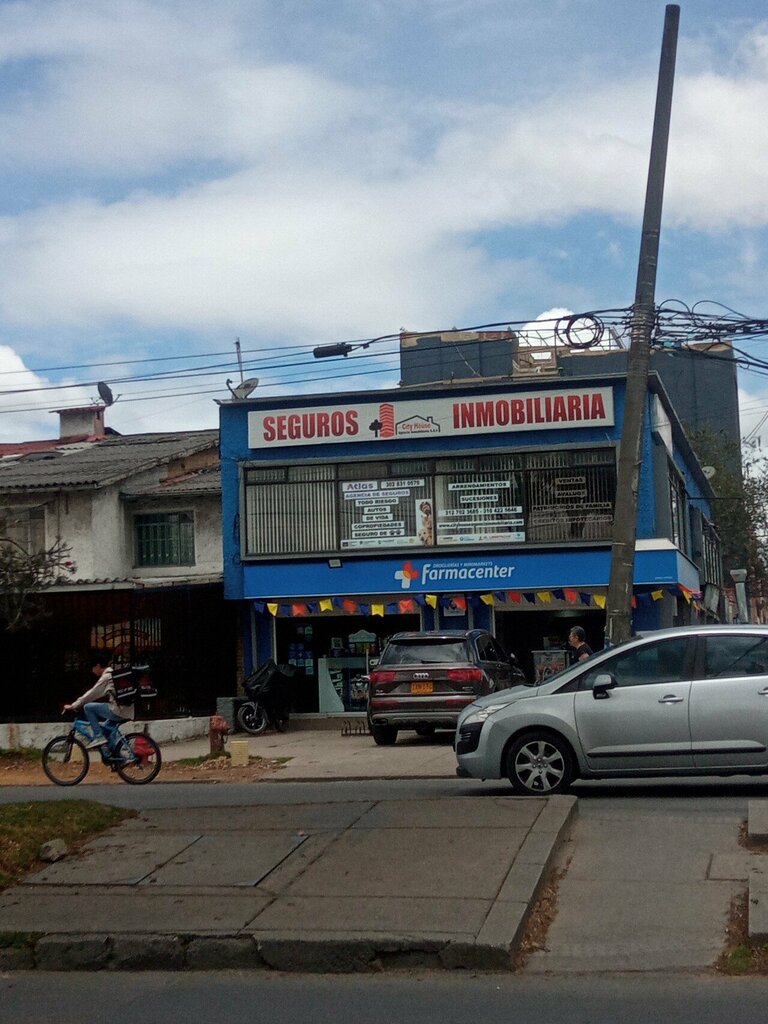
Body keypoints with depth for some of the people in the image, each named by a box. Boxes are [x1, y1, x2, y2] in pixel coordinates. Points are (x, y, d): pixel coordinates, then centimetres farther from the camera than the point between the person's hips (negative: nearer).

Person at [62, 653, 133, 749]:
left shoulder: (106, 677, -7)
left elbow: (91, 694, -8)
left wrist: (73, 706, 0)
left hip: (118, 711, -10)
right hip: (127, 712, 10)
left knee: (88, 707, -5)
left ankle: (98, 737, -8)